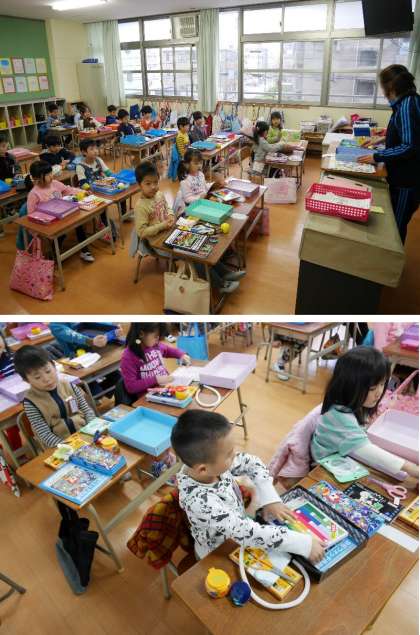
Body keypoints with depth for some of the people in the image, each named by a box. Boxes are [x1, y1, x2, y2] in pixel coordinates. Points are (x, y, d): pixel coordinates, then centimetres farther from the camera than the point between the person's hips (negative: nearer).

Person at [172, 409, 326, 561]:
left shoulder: (210, 461, -22)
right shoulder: (201, 502, -40)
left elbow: (251, 463, -8)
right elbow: (247, 533, -40)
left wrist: (271, 499, -18)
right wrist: (304, 544, -36)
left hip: (237, 525, 6)